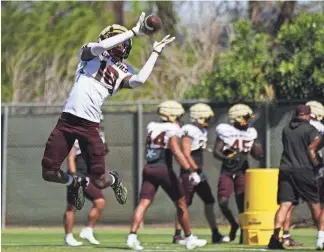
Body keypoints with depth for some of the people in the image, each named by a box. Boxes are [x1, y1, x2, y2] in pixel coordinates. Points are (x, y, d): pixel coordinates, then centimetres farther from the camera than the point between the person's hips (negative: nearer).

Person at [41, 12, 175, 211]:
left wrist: (156, 53, 0)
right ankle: (75, 183, 30)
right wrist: (134, 31, -14)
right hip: (67, 120, -1)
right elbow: (101, 46, -17)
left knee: (100, 182, -3)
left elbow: (139, 80, -11)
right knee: (49, 173, -3)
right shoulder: (91, 54, 6)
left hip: (90, 126, 1)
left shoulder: (122, 73, 11)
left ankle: (114, 180, 35)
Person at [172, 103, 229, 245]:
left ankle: (215, 234, 10)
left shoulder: (202, 131, 13)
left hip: (198, 171, 9)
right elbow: (186, 155, -19)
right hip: (189, 173, -9)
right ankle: (177, 235, 5)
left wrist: (200, 170, 18)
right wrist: (197, 170, -19)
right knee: (184, 204, -3)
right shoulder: (189, 131, -15)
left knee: (209, 202, 7)